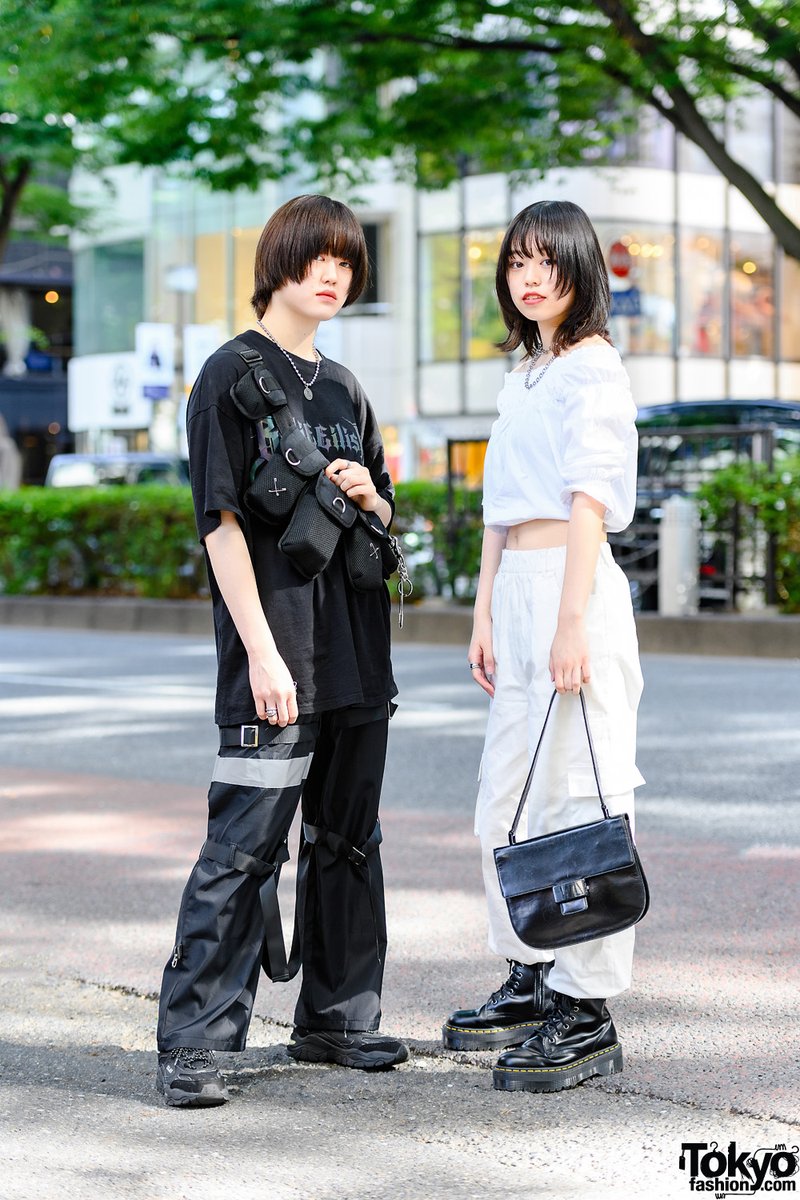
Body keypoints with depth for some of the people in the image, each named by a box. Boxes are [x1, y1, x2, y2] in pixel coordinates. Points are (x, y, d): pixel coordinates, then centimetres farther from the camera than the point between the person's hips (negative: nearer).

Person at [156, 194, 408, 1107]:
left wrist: (366, 495, 0)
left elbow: (387, 515, 25)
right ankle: (192, 1041, -5)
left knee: (347, 840, 12)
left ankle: (336, 1021, 23)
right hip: (274, 652, -7)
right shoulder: (233, 374, -4)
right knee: (246, 844, -10)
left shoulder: (344, 388, 17)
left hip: (356, 651, 8)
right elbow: (222, 520, -12)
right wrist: (263, 654, -19)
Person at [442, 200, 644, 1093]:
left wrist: (571, 623, -19)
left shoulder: (592, 368, -6)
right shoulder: (522, 377, 20)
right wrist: (484, 615, 16)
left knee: (581, 799, -7)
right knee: (506, 801, 13)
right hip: (517, 592, 9)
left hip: (574, 586, -9)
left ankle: (587, 1017, -4)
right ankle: (532, 984, 24)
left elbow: (589, 504, -13)